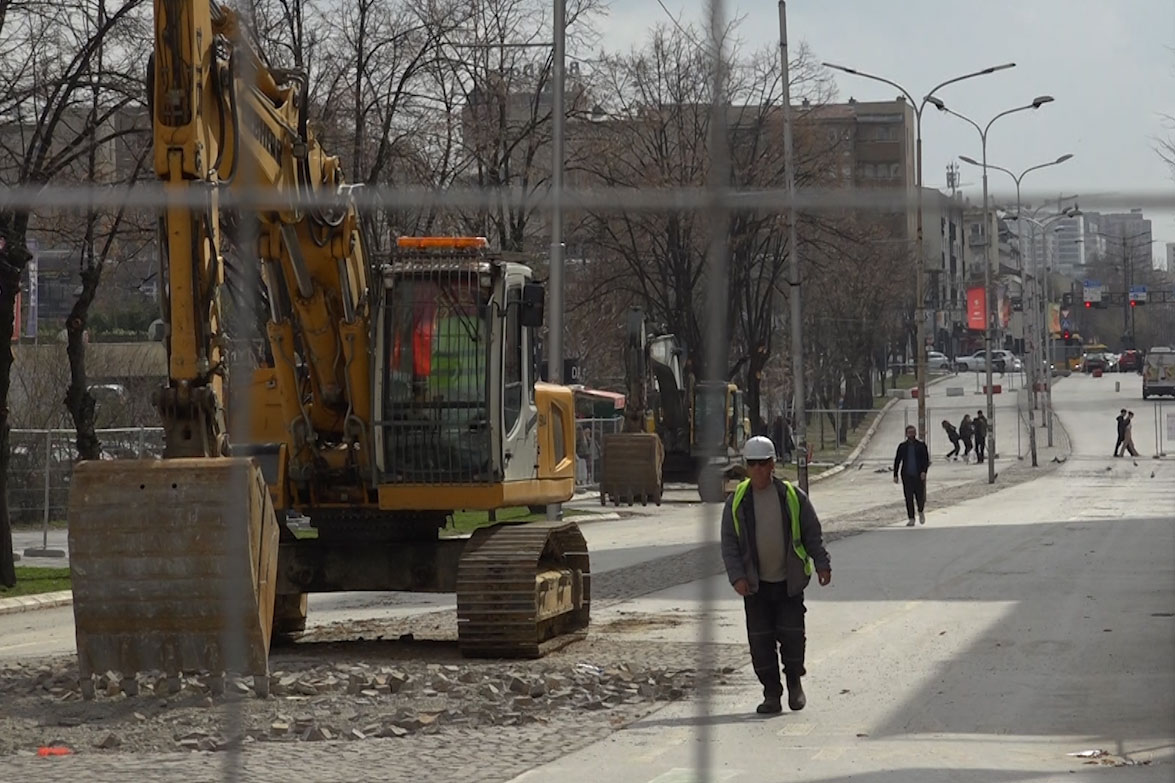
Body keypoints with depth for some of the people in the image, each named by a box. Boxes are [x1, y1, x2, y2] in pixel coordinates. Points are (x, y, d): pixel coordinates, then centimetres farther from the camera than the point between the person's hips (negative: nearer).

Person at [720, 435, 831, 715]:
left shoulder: (793, 497, -1)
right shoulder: (737, 501, 1)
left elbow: (813, 534, 5)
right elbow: (729, 543, 1)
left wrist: (822, 564, -5)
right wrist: (737, 576, -10)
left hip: (789, 581, -1)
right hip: (755, 584, 1)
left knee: (792, 634, -2)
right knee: (760, 640, -1)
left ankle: (795, 683, 20)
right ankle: (771, 694, 8)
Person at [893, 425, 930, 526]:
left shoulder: (921, 446, 3)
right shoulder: (902, 446, 7)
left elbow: (926, 460, -1)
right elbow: (897, 461, 9)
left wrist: (924, 471, -16)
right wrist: (895, 475, 3)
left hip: (919, 475, -1)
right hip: (907, 475, 1)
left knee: (920, 496, 0)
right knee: (908, 498, -2)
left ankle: (921, 511, 31)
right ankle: (911, 519, 3)